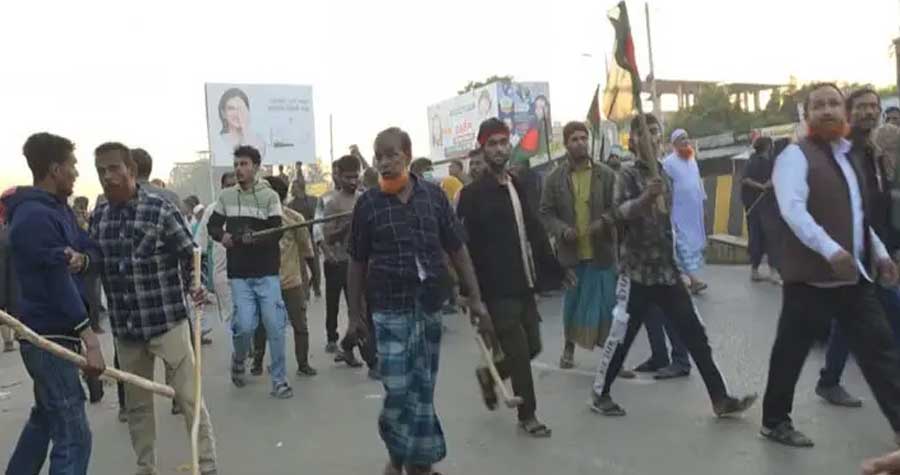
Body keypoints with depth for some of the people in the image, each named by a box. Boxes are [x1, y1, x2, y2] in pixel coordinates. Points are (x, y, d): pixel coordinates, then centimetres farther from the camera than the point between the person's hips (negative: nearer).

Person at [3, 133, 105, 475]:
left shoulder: (60, 208, 12)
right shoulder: (34, 217, -19)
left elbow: (90, 248, 12)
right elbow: (59, 285, -24)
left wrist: (80, 258, -14)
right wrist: (90, 340, -26)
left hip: (56, 334, 10)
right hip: (47, 337, -10)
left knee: (45, 418, 24)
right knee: (73, 436, -7)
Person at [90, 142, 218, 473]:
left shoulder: (161, 209, -9)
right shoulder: (97, 218, 6)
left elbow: (191, 255, -6)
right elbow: (95, 265, 14)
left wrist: (195, 288, -22)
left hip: (167, 322, -5)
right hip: (125, 328, 5)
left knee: (188, 397, 3)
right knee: (136, 404, 16)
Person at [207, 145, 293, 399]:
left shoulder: (270, 196, -4)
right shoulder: (225, 196, 6)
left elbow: (276, 234, -10)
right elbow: (213, 225, 13)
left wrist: (256, 238, -30)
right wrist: (222, 236, -10)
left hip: (267, 273, -1)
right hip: (239, 275, 2)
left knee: (275, 327, -2)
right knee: (244, 326, -5)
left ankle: (279, 381, 11)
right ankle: (238, 360, 28)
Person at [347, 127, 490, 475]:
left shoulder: (433, 195, 1)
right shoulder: (368, 204, -2)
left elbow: (457, 250, 5)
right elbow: (357, 262, 4)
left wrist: (475, 299, 2)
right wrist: (355, 312, 4)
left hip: (430, 306, 2)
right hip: (390, 309, -2)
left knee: (423, 388, 11)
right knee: (398, 389, -3)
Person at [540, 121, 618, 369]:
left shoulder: (606, 174, 2)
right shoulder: (555, 178, 1)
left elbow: (617, 206, 1)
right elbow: (546, 212, 2)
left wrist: (605, 221, -19)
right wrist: (562, 229, -15)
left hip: (602, 251, 0)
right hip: (571, 251, 0)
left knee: (607, 303, 2)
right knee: (572, 302, 12)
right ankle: (569, 347, 32)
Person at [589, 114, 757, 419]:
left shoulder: (664, 175, 12)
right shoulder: (628, 175, -6)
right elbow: (621, 212, -25)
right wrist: (645, 197, -44)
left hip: (667, 270, 6)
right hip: (638, 272, -6)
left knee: (695, 335, 4)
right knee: (621, 337, 2)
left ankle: (721, 399, 11)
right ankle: (601, 394, 17)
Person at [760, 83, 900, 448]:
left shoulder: (850, 156, 18)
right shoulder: (796, 156, -8)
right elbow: (793, 209, -23)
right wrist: (831, 251, -32)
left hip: (856, 276, 7)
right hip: (812, 276, -7)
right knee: (791, 353, 4)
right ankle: (775, 421, 19)